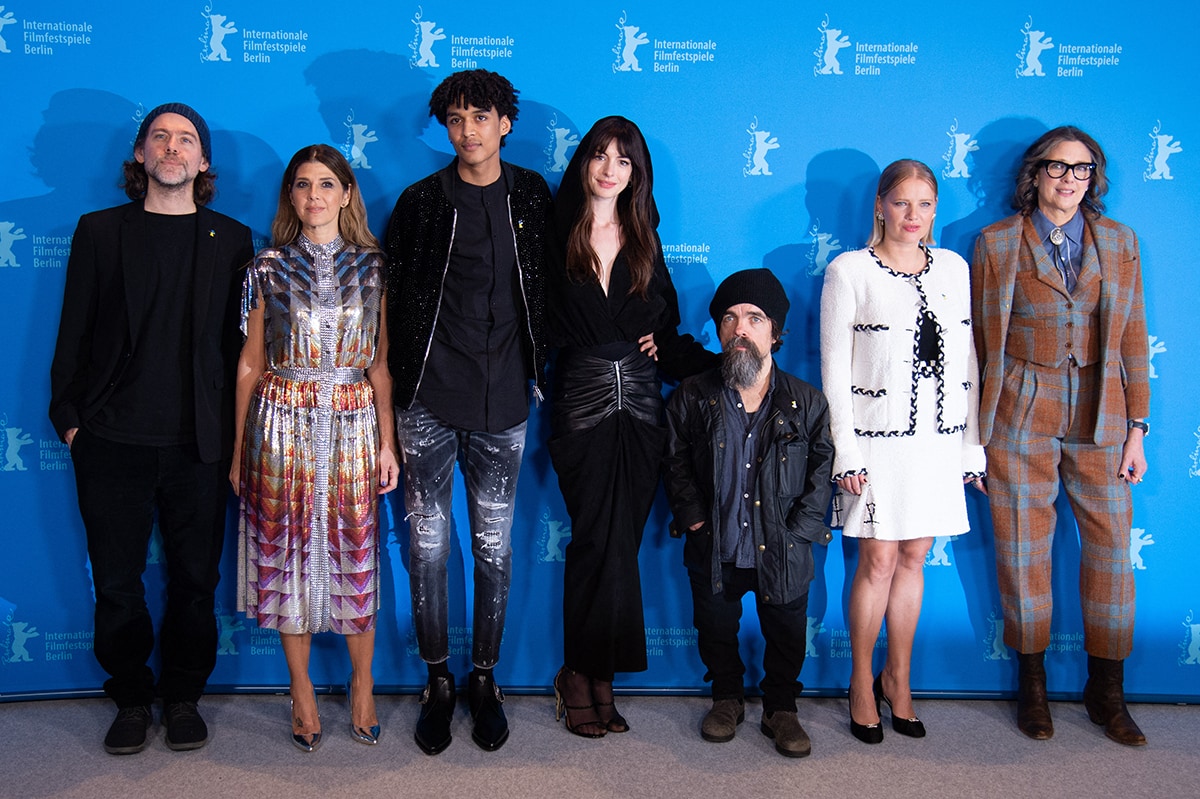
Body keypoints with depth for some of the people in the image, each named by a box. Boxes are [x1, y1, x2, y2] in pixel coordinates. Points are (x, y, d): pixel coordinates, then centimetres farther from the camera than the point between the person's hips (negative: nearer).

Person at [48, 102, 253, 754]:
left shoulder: (232, 240, 6)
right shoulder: (100, 231, 6)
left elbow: (240, 342, 4)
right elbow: (74, 331, 6)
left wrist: (235, 431, 1)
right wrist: (68, 417, 1)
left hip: (198, 443, 0)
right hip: (112, 440, 0)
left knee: (195, 579, 8)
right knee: (117, 581, 8)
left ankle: (183, 696, 25)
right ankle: (132, 700, 25)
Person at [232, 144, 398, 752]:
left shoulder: (372, 265, 5)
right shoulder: (269, 267, 4)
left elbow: (381, 362, 5)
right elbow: (250, 363, 6)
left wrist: (387, 442, 0)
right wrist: (238, 449, 5)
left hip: (352, 423, 0)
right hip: (283, 423, 0)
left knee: (354, 549, 3)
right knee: (289, 549, 4)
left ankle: (362, 684, 22)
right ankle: (301, 690, 21)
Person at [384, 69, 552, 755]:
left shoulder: (532, 196, 8)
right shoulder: (421, 202, 4)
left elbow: (547, 286, 13)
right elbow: (394, 298, 5)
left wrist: (539, 367, 6)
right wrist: (394, 383, 1)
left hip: (503, 399, 1)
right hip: (428, 399, -1)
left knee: (495, 547, 7)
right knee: (429, 544, 5)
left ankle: (485, 677, 23)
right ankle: (438, 680, 20)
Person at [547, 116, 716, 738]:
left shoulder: (643, 240, 14)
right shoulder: (556, 234, 1)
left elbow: (666, 327, 14)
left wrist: (726, 363, 2)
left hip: (640, 403, 4)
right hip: (582, 405, -4)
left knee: (617, 542, 3)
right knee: (604, 542, -7)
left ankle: (588, 676, 14)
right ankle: (588, 679, 9)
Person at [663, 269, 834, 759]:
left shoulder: (807, 403, -5)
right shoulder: (691, 398, -4)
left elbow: (822, 469, -1)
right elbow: (675, 463, 4)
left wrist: (799, 530, -8)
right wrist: (693, 518, -5)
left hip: (783, 553, 0)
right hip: (714, 552, 1)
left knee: (786, 635, 11)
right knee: (716, 629, 14)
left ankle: (781, 708, 33)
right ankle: (727, 697, 38)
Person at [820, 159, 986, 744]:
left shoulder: (954, 268, 8)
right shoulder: (850, 270, -4)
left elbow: (967, 361, 10)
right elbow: (834, 366, -6)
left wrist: (971, 446, 8)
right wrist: (845, 452, -10)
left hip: (939, 439, 4)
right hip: (878, 438, -4)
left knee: (912, 557, 12)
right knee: (878, 562, 1)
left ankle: (898, 678, 28)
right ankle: (862, 681, 20)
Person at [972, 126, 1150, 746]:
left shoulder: (1118, 241, 9)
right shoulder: (997, 243, 1)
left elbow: (1133, 340, 8)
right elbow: (978, 342, 2)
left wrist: (1136, 427, 3)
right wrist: (973, 434, 0)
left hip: (1099, 416, 2)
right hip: (1021, 415, -2)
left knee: (1111, 547, 4)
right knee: (1024, 551, 4)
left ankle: (1107, 691, 21)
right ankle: (1032, 684, 21)